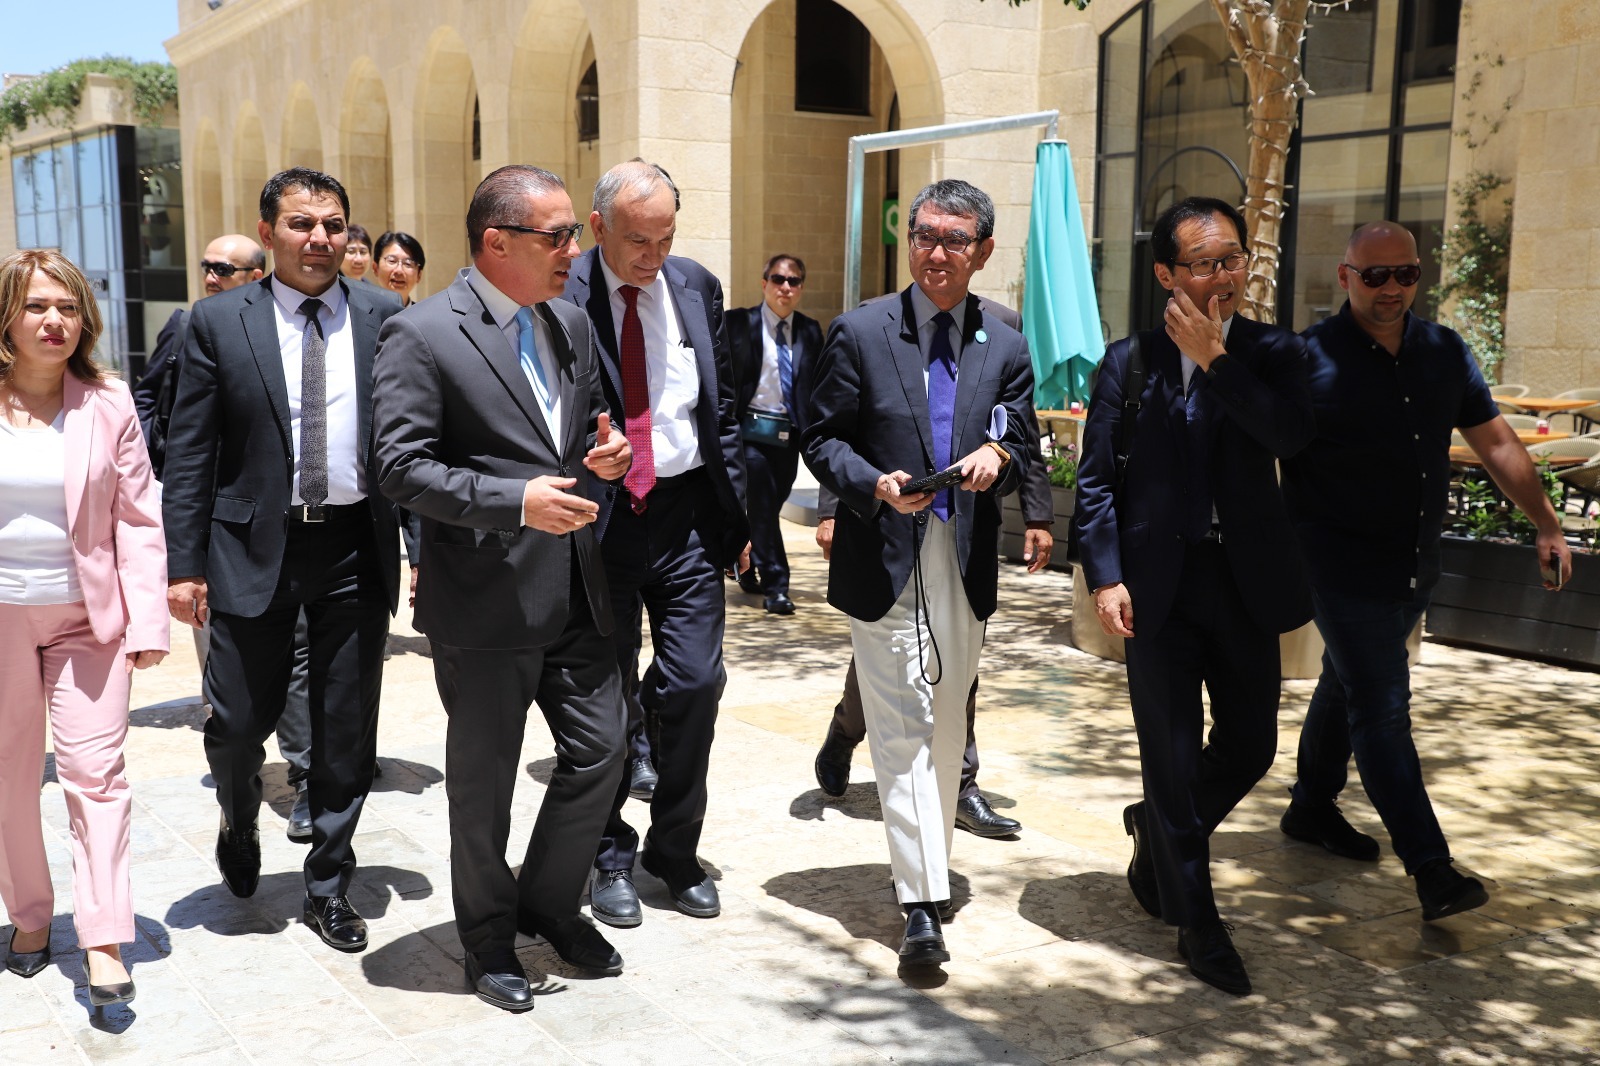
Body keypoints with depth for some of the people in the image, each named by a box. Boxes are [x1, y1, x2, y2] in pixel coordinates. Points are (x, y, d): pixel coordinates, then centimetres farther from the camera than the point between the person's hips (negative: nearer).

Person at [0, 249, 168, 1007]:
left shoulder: (108, 405, -1)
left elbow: (137, 518, -1)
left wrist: (147, 621, -6)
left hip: (88, 615, -1)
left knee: (96, 769, -5)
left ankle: (104, 941, -3)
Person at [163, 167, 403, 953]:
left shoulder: (382, 318, 3)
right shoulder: (219, 322, 0)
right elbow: (189, 452, 0)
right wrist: (183, 564, -6)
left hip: (356, 545, 1)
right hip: (253, 544, -1)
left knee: (347, 731, 8)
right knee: (239, 720, 5)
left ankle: (329, 886, 25)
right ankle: (240, 825, 40)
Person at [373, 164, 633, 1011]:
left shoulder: (571, 323, 11)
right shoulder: (421, 336, -11)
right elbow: (402, 466, -17)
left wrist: (604, 452, -1)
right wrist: (516, 501, -27)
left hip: (575, 590, 6)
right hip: (484, 600, -6)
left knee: (602, 750, 11)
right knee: (483, 781, 9)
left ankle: (550, 903, 35)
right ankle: (489, 941, 30)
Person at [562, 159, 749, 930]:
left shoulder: (697, 288, 6)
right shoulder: (560, 297, -8)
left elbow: (722, 408, 11)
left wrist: (735, 513, 8)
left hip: (686, 512, 3)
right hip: (598, 515, -3)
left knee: (695, 684, 3)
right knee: (607, 695, 7)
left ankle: (675, 851, 22)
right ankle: (609, 856, 26)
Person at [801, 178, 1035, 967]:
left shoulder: (1006, 347, 8)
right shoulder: (859, 333, 0)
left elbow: (1021, 444, 11)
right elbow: (820, 436, 0)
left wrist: (998, 455, -13)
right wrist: (875, 484, -18)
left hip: (966, 563, 4)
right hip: (884, 560, -3)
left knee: (945, 728, 14)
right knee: (903, 731, -6)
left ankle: (931, 866, 32)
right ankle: (922, 904, -4)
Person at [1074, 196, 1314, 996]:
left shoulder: (1273, 353, 4)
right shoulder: (1130, 360, 0)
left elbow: (1292, 436, -16)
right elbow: (1095, 479, -1)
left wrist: (1215, 359, -17)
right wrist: (1105, 577, -10)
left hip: (1245, 584, 2)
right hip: (1158, 588, -2)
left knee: (1250, 746, 9)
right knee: (1172, 755, 4)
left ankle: (1157, 829, 40)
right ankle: (1197, 924, 19)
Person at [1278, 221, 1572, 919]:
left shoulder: (1444, 352, 5)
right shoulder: (1310, 358, -13)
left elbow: (1496, 443, 13)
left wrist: (1547, 524, 15)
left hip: (1414, 566, 6)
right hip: (1344, 567, -6)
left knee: (1348, 687, 20)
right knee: (1381, 709, -7)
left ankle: (1312, 807, 37)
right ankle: (1431, 869, -4)